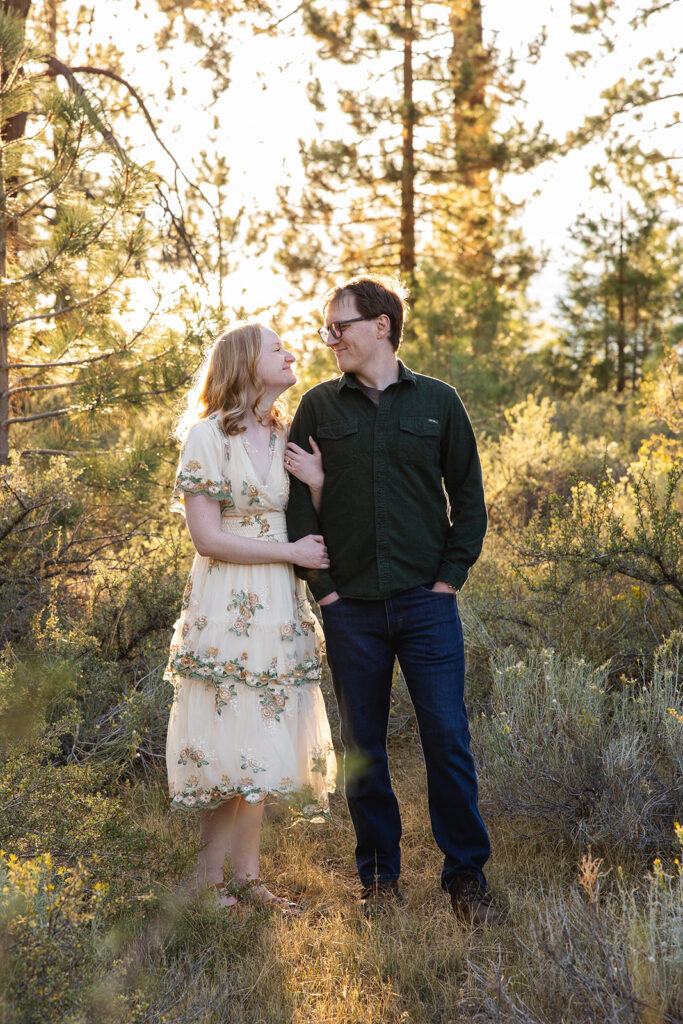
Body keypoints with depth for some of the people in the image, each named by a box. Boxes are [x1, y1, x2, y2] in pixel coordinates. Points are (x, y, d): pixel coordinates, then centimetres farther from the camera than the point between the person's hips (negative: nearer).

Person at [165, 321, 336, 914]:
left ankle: (243, 882, 14)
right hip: (228, 609, -6)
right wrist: (292, 552, -10)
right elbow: (208, 538, -13)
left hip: (280, 609, 6)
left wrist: (319, 483, -4)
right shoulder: (208, 435, -7)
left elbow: (316, 531, 15)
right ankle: (209, 881, 6)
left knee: (262, 744, 7)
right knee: (234, 741, -6)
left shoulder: (288, 437, 14)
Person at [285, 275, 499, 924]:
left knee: (448, 737, -3)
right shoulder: (319, 407, 7)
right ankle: (379, 877, 21)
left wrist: (452, 574, 0)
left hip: (426, 602, -1)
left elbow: (469, 496, 9)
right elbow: (296, 498, 7)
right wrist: (321, 583, -1)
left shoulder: (438, 401, 6)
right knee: (364, 747, 7)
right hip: (350, 608, 1)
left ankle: (466, 875, 11)